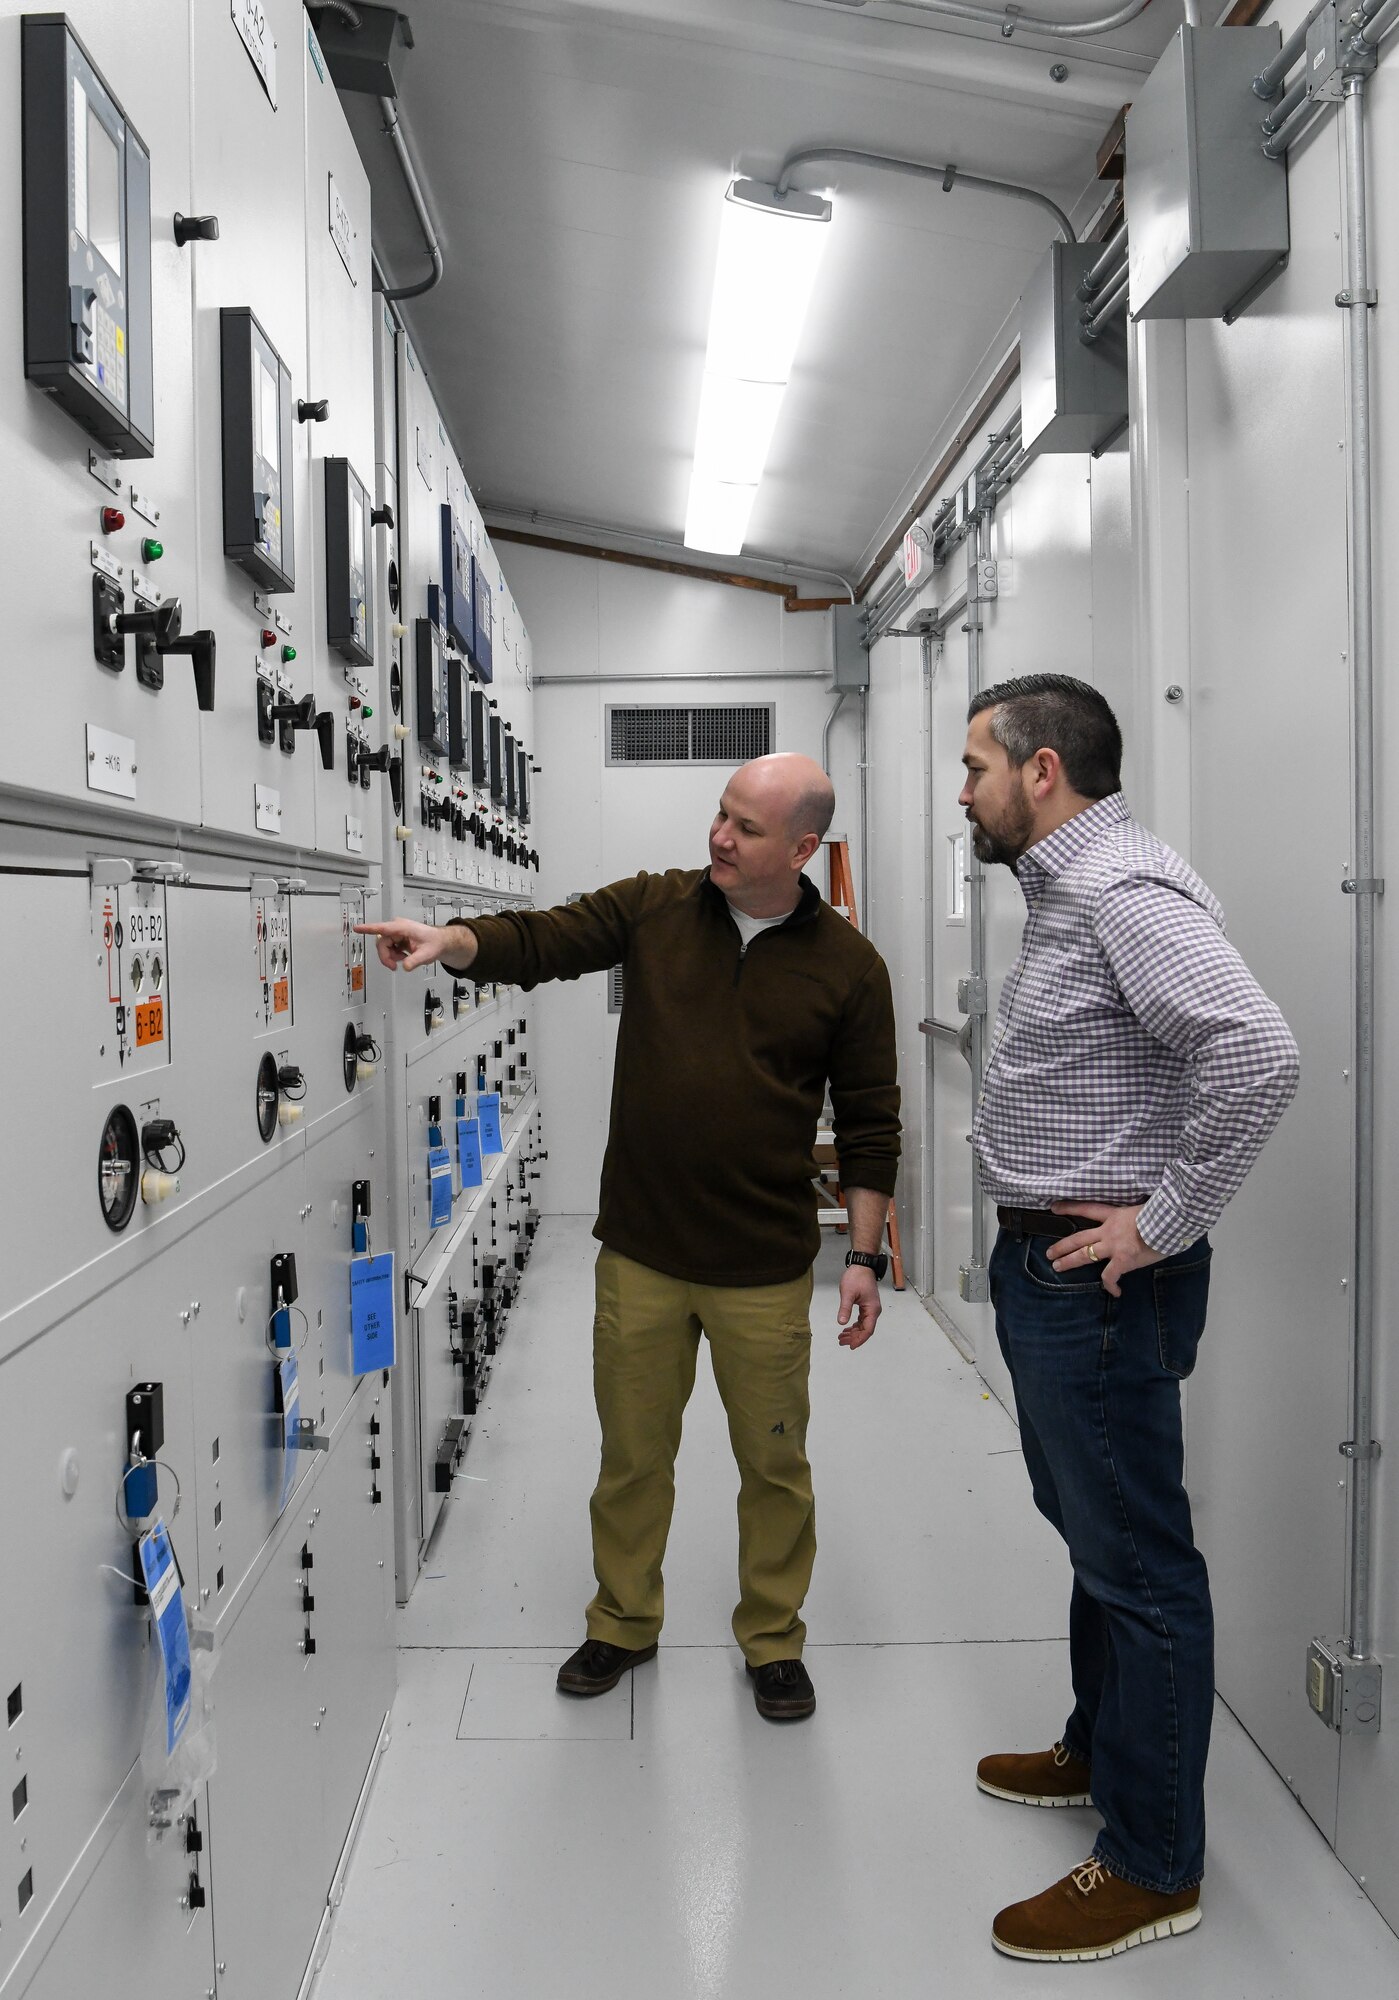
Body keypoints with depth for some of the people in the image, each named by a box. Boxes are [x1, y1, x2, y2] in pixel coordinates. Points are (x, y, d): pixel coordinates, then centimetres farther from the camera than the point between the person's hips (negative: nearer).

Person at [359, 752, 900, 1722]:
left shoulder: (848, 965, -4)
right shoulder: (655, 907, 1)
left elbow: (870, 1122, -1)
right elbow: (542, 940, -4)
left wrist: (866, 1255, -3)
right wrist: (451, 940, -24)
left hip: (765, 1269, -1)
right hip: (639, 1252, 2)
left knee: (774, 1461, 13)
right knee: (632, 1455, 16)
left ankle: (773, 1639, 35)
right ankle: (624, 1622, 38)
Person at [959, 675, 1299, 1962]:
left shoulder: (1126, 889, -19)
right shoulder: (1068, 891, 13)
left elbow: (1258, 1054, -32)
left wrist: (1162, 1226, -25)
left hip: (1097, 1278, -10)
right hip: (1043, 1264, 10)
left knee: (1136, 1559, 2)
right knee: (1088, 1521, 23)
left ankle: (1154, 1866, 18)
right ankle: (1101, 1751, 42)